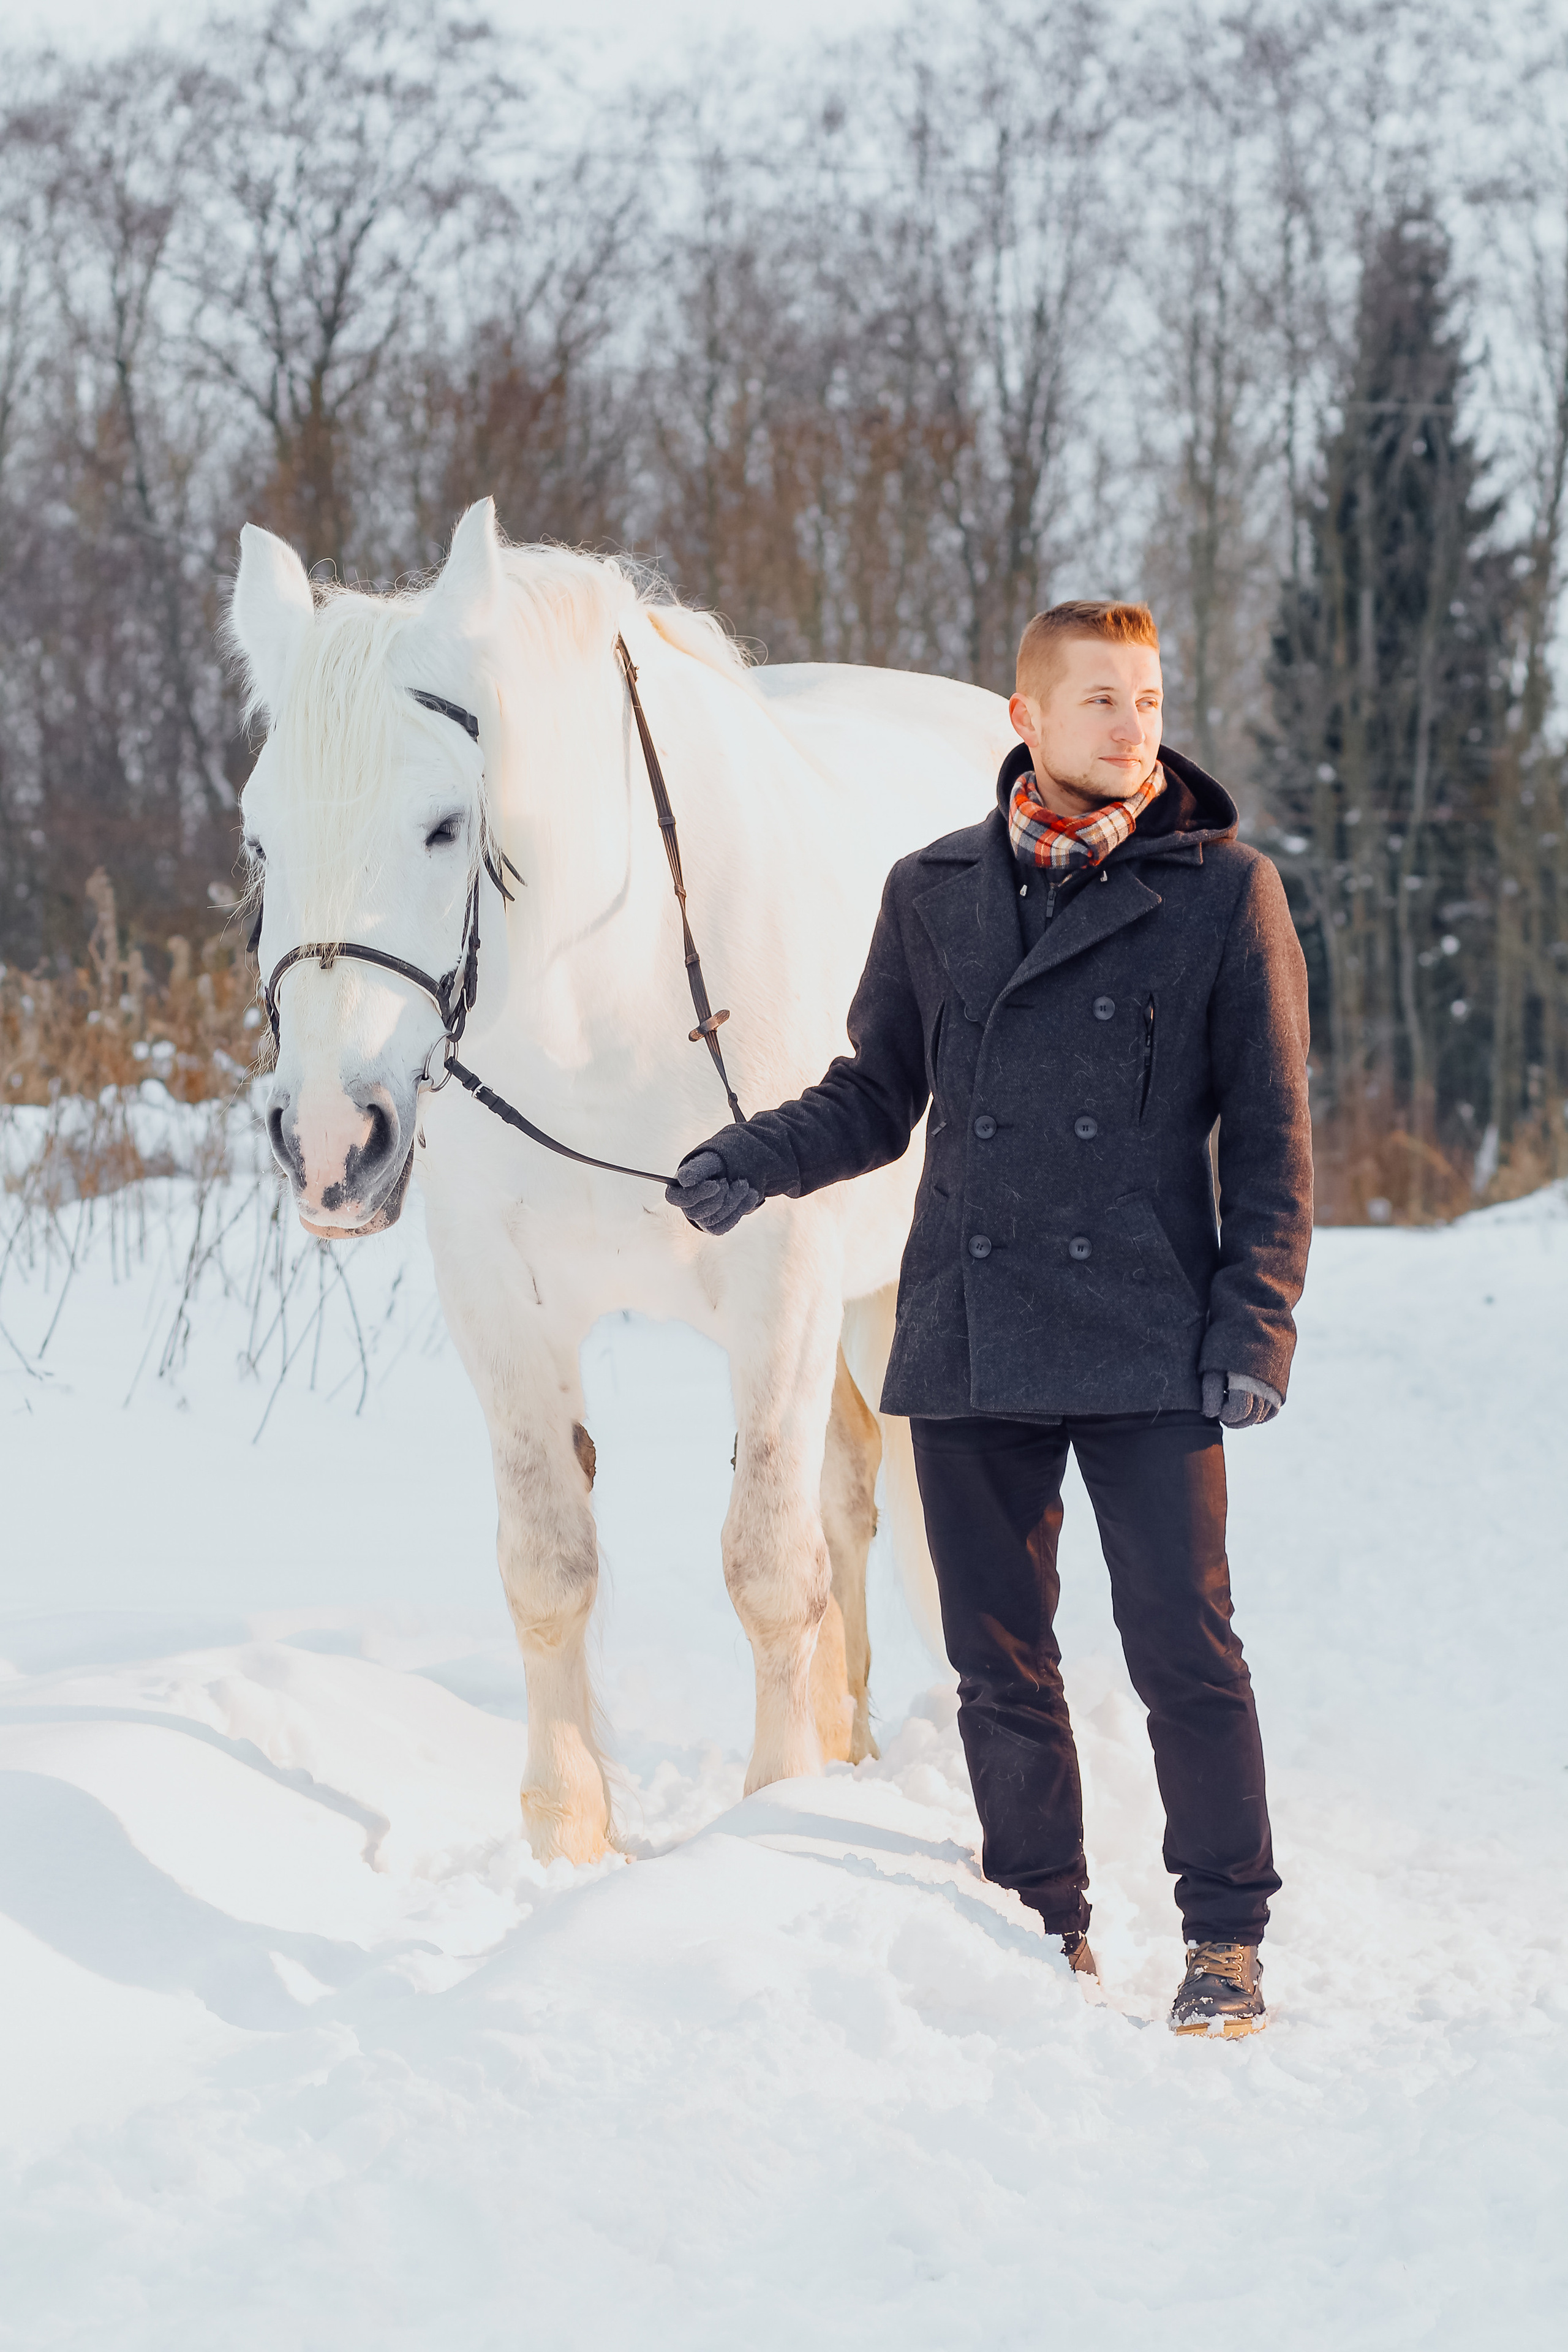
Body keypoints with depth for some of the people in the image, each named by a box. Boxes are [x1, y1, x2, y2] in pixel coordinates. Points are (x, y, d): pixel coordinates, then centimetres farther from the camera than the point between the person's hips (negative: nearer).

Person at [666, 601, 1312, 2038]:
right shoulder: (932, 894, 9)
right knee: (1000, 1660, 8)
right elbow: (879, 1095, 18)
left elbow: (1270, 1133, 1)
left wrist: (1257, 1323, -7)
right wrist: (757, 1163, -1)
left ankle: (1227, 1942, 9)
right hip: (966, 1339, 3)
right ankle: (1048, 1933, 21)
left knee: (1184, 1651, -5)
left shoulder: (1223, 893, 0)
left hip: (1148, 1345, -3)